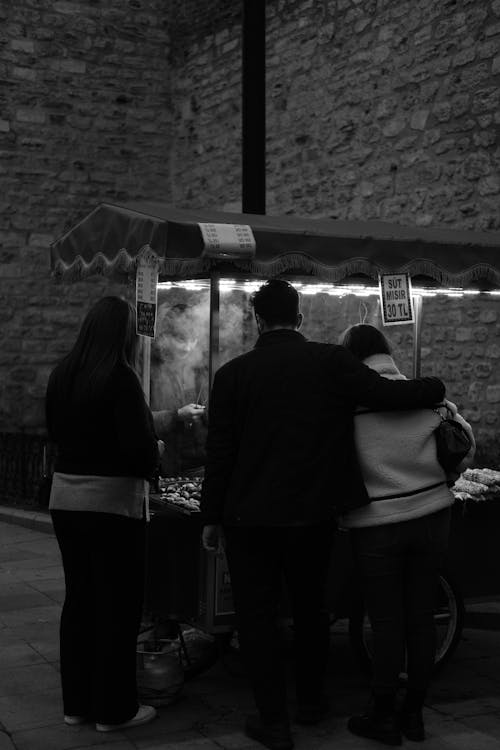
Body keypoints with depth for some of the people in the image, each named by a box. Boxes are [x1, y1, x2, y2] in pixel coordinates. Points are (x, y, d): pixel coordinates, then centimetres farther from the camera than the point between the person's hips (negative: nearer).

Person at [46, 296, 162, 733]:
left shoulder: (62, 375, 4)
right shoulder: (120, 378, -17)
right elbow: (139, 446, -20)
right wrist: (155, 453, 1)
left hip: (66, 497, 7)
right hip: (111, 501, -7)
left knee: (79, 598, 16)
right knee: (118, 604, 5)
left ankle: (77, 701, 25)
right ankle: (114, 709, 13)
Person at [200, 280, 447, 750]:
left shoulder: (233, 374, -6)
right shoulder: (333, 362, -6)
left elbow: (219, 452, -5)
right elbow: (388, 395, -13)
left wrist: (211, 516, 4)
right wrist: (436, 388, 7)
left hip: (251, 517, -2)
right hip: (315, 516, 2)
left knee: (256, 616, 9)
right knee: (310, 609, 20)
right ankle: (310, 702, 35)